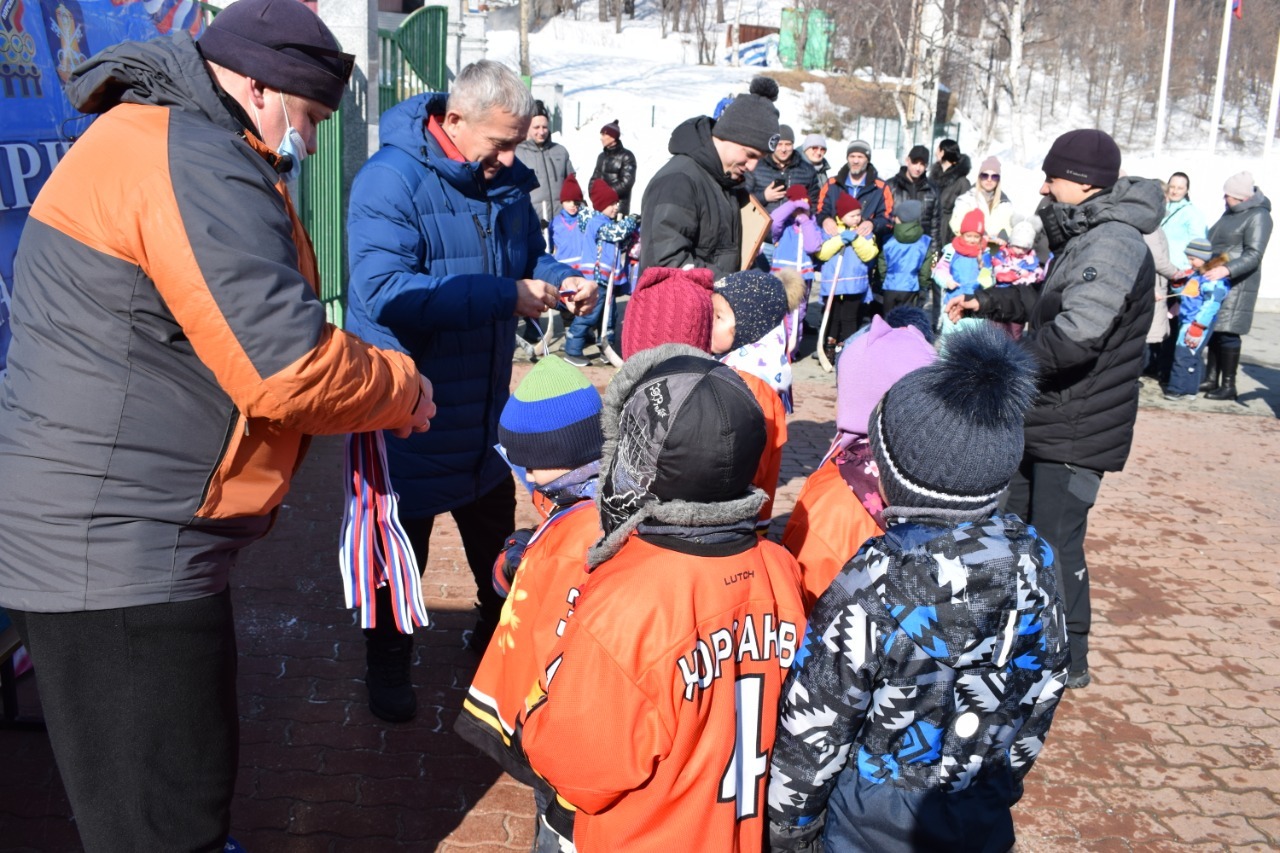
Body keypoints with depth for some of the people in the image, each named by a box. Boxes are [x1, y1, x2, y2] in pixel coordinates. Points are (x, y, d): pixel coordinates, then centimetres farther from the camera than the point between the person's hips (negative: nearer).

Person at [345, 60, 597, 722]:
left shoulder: (507, 181, 3)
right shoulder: (391, 179, -21)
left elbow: (529, 254, 18)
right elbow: (383, 290, -33)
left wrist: (562, 282, -7)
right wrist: (505, 296, -32)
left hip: (484, 406, 7)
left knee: (496, 532, 20)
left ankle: (499, 639, 43)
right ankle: (388, 665, 30)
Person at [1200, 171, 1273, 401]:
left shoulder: (1258, 216, -11)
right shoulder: (1230, 212, 16)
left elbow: (1254, 254, -20)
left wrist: (1226, 269, -33)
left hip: (1236, 284, -8)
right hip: (1216, 281, 8)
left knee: (1227, 333, -8)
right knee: (1213, 331, 9)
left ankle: (1228, 386, -3)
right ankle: (1212, 379, 16)